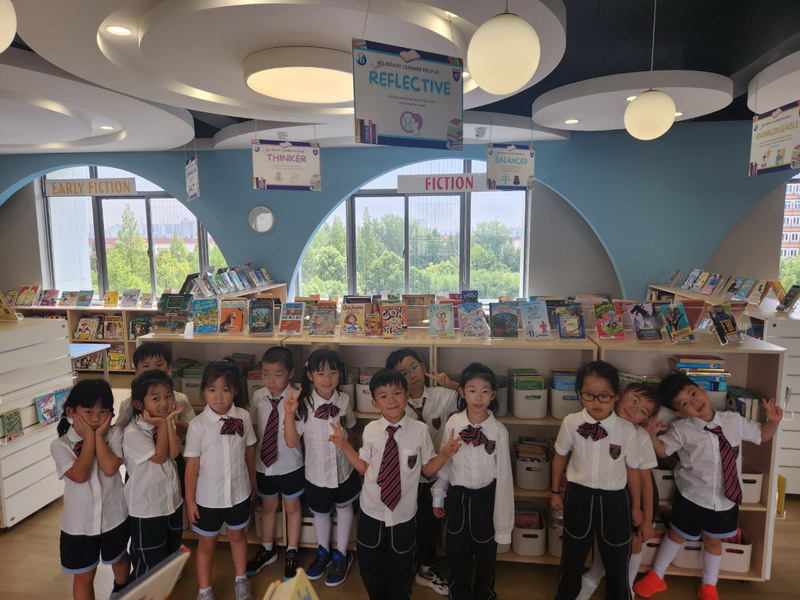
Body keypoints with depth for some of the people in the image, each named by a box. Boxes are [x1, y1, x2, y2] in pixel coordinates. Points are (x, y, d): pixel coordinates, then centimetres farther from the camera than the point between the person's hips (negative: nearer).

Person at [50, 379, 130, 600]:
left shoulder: (114, 434, -12)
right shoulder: (60, 445, -13)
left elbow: (110, 468, -25)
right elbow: (80, 475, -26)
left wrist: (99, 435, -22)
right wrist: (89, 438, -24)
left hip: (114, 517, 2)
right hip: (79, 523, -1)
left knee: (119, 559, 27)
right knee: (84, 577, 14)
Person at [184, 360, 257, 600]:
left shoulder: (243, 417, -14)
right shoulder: (197, 425, -19)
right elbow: (192, 465, -12)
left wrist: (252, 478, 11)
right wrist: (190, 501, -6)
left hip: (239, 492, 2)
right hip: (208, 497, -2)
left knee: (238, 536, 23)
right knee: (207, 543, 18)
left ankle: (241, 580, 47)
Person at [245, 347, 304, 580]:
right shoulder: (258, 397, -9)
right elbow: (255, 428, 4)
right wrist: (252, 458, 6)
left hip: (290, 466, -3)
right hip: (264, 464, 3)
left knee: (292, 507, 18)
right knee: (268, 507, 23)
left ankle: (291, 553, 41)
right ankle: (267, 550, 47)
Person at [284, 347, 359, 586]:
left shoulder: (344, 400, -11)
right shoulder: (303, 404, -19)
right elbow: (292, 442, -20)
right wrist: (289, 414, -31)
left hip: (343, 469, 2)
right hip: (316, 471, -1)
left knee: (344, 506, 20)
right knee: (320, 512, 21)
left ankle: (341, 555, 43)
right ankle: (323, 552, 48)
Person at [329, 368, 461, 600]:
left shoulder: (420, 430, -15)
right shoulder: (370, 430, -10)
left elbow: (427, 468, -5)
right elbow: (364, 467, -1)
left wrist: (445, 453, -22)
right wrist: (344, 445, -10)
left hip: (403, 514, -1)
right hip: (371, 512, 2)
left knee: (400, 572, 22)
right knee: (370, 570, 22)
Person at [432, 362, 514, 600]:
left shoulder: (499, 430, -15)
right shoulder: (453, 424, -12)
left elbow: (503, 475, -9)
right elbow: (444, 463, 0)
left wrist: (502, 521, -5)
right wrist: (438, 496, 8)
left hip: (485, 497, -1)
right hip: (457, 496, 1)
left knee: (486, 553, 20)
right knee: (456, 553, 19)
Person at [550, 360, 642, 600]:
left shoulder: (627, 430, -16)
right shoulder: (570, 423, -16)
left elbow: (632, 469, -2)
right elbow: (560, 456, 1)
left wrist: (636, 507, 8)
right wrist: (555, 492, 9)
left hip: (614, 499, 0)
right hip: (578, 495, 1)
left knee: (617, 562, 18)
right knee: (572, 556, 21)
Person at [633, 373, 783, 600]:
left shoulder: (734, 420, -6)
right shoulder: (682, 430, -15)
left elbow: (762, 435, 9)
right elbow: (663, 450, -5)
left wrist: (773, 420, -9)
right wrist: (651, 435, -26)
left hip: (727, 499, 2)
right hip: (692, 497, -2)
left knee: (713, 541, 19)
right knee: (676, 535, 15)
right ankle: (656, 576, 36)